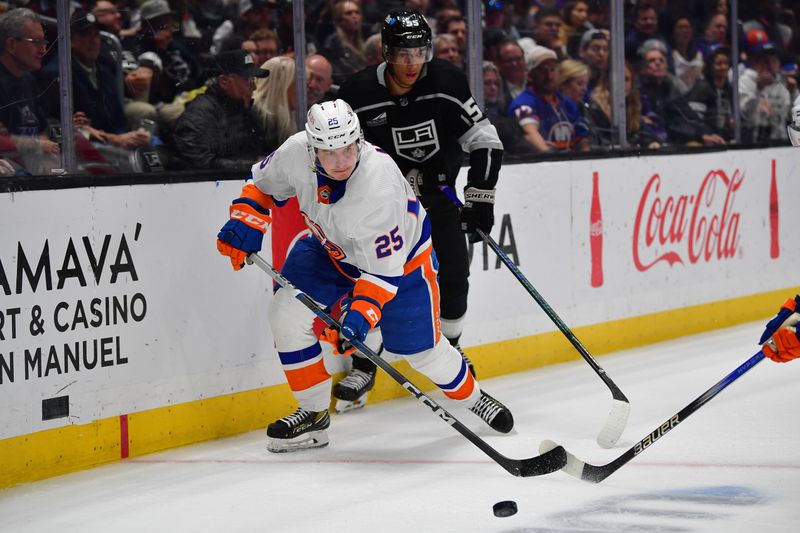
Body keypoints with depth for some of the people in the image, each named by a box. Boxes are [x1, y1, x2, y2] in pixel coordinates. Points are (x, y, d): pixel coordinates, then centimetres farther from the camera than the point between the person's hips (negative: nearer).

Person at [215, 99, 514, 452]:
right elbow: (263, 184, -3)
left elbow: (383, 270, -36)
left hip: (400, 256, -5)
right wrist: (246, 220, -18)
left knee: (420, 349, 1)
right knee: (287, 313, -14)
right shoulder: (296, 152, -28)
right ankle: (313, 413, 3)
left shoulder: (382, 188, -41)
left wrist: (361, 314, -47)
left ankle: (472, 396, 33)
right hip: (328, 247, 5)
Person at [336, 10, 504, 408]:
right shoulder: (359, 95, -19)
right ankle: (363, 366, 1)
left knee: (453, 276, -4)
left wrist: (479, 198, -17)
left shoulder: (446, 84, -18)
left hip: (437, 194, 1)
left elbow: (485, 143, -13)